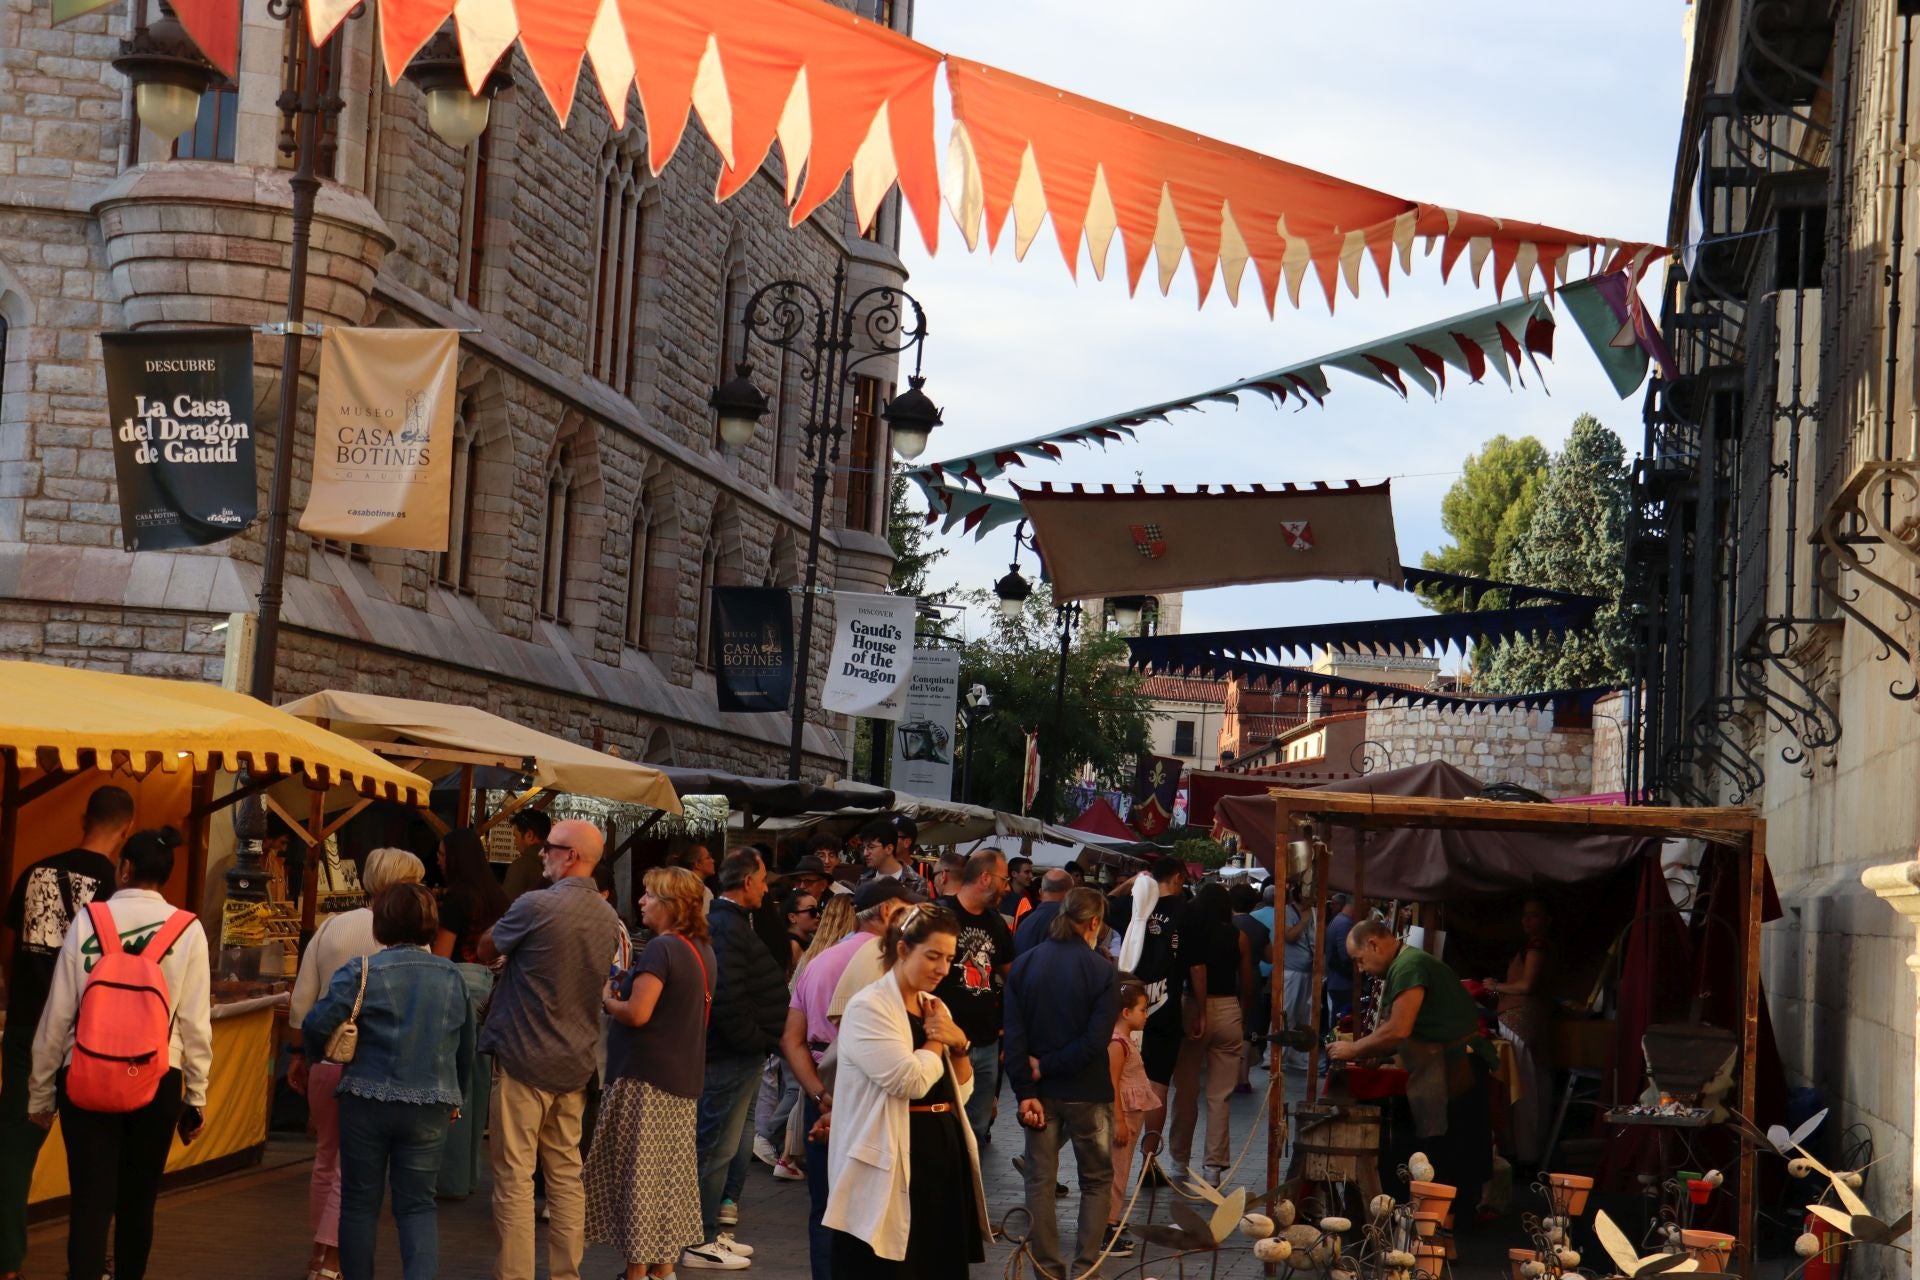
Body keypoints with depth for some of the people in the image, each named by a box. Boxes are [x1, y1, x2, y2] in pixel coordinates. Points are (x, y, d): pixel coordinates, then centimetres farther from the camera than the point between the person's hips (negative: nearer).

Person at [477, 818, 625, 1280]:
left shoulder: (535, 906, -16)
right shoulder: (609, 916, 6)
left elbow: (485, 951, -1)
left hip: (523, 1059, -6)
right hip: (575, 1063, 7)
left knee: (515, 1177, -1)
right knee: (566, 1174, 12)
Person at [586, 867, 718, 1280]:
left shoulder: (661, 949, -17)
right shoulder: (702, 951, 10)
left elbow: (637, 1013, -23)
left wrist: (607, 999, -4)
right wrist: (631, 986, 16)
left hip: (646, 1078, -9)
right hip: (683, 1078, 9)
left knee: (638, 1176, -1)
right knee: (670, 1175, 13)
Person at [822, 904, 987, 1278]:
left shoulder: (934, 1007, 15)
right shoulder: (869, 1008, -11)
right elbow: (911, 1080, -23)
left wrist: (959, 1043, -1)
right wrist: (936, 1040, -5)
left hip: (943, 1152, 8)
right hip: (894, 1161, -8)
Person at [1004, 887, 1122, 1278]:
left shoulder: (1024, 965, -1)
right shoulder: (1102, 971, -11)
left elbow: (1014, 1034, -6)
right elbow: (1096, 1040, -18)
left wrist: (1025, 1091, -7)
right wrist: (1047, 1067, -10)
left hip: (1040, 1090, 3)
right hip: (1086, 1092, -3)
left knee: (1040, 1180, 11)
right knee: (1097, 1180, 13)